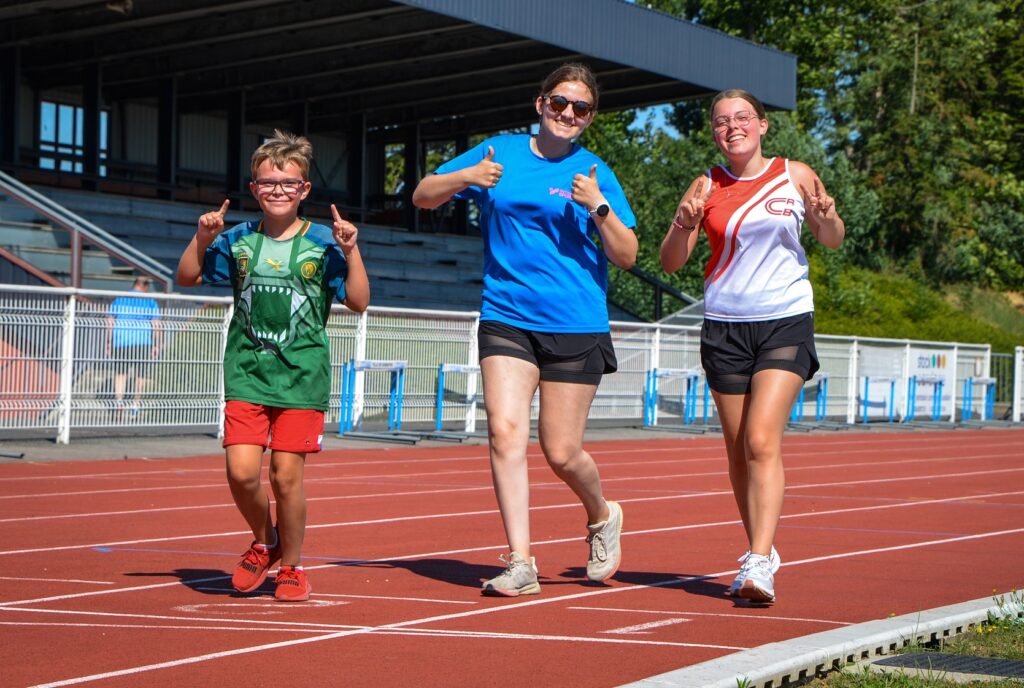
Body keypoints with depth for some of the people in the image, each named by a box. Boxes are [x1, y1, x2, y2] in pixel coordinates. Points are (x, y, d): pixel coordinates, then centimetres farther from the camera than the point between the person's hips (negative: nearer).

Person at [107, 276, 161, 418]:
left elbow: (110, 322, 9)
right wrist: (156, 346, 2)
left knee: (120, 372, 9)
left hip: (121, 341, 1)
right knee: (140, 375, 9)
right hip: (142, 342, -1)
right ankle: (135, 405, 9)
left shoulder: (118, 300, 11)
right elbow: (156, 325, -1)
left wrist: (109, 342, 13)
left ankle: (118, 399, -11)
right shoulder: (151, 303, 4)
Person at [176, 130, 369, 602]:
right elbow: (187, 278, 16)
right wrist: (202, 238, 0)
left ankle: (292, 566, 18)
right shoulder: (238, 241, 8)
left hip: (301, 374, -2)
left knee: (286, 475, -3)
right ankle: (264, 542, 20)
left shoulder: (322, 244, 2)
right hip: (247, 370, 2)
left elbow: (358, 301, -2)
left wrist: (351, 251, -14)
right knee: (241, 471, -9)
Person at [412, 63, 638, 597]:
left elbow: (626, 256, 1)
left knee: (561, 451, 0)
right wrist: (465, 177, -9)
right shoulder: (499, 153, 7)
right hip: (506, 318, 1)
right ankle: (520, 563, -12)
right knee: (504, 429, -15)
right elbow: (422, 197, 10)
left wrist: (599, 206, -15)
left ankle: (602, 517, 32)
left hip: (577, 326, -1)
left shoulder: (594, 173, 4)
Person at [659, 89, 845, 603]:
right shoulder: (706, 187, 3)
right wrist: (683, 226, -18)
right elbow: (670, 263, 2)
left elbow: (832, 241, 14)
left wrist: (828, 218, -9)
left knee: (762, 441, -16)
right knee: (738, 449, 6)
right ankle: (760, 550, 22)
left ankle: (760, 565, -21)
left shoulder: (795, 176, 3)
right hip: (725, 325, 2)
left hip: (787, 322, -2)